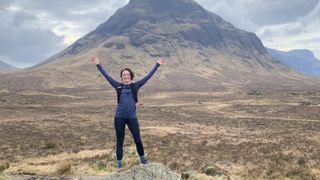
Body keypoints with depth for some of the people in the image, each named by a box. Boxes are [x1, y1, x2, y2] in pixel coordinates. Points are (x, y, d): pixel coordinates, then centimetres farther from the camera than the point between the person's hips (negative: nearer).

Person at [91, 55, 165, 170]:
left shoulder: (136, 86, 4)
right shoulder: (118, 86, 5)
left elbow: (149, 76, 5)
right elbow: (106, 76, 8)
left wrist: (157, 65, 6)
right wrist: (98, 64, 7)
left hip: (132, 117, 0)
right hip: (119, 117, 0)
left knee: (138, 140, 6)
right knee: (120, 141, 9)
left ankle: (142, 158, 30)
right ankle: (119, 163, 20)